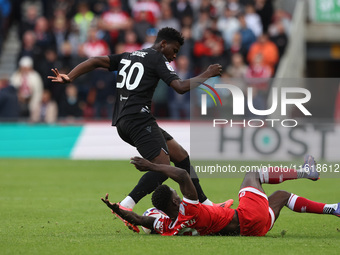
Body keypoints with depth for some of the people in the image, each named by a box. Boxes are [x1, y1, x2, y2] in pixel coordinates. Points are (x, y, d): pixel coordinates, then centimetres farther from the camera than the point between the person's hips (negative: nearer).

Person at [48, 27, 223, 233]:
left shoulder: (127, 57, 24)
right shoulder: (157, 58, 1)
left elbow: (96, 61, 14)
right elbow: (181, 87, -9)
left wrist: (69, 77, 6)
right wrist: (206, 75, 3)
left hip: (123, 123, 9)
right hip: (138, 119, -9)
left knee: (181, 156, 12)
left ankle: (204, 204, 16)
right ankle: (125, 207, -31)